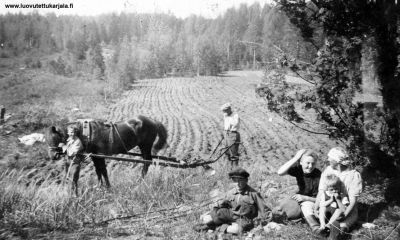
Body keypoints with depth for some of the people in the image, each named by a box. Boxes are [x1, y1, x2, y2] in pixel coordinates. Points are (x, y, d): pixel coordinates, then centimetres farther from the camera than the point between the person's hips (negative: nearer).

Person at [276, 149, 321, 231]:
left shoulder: (318, 175, -20)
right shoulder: (298, 170, -10)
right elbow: (280, 172, -28)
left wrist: (304, 198, -28)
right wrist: (295, 158, -29)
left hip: (312, 200, -5)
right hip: (300, 198, 6)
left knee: (306, 206, -39)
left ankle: (316, 229, -43)